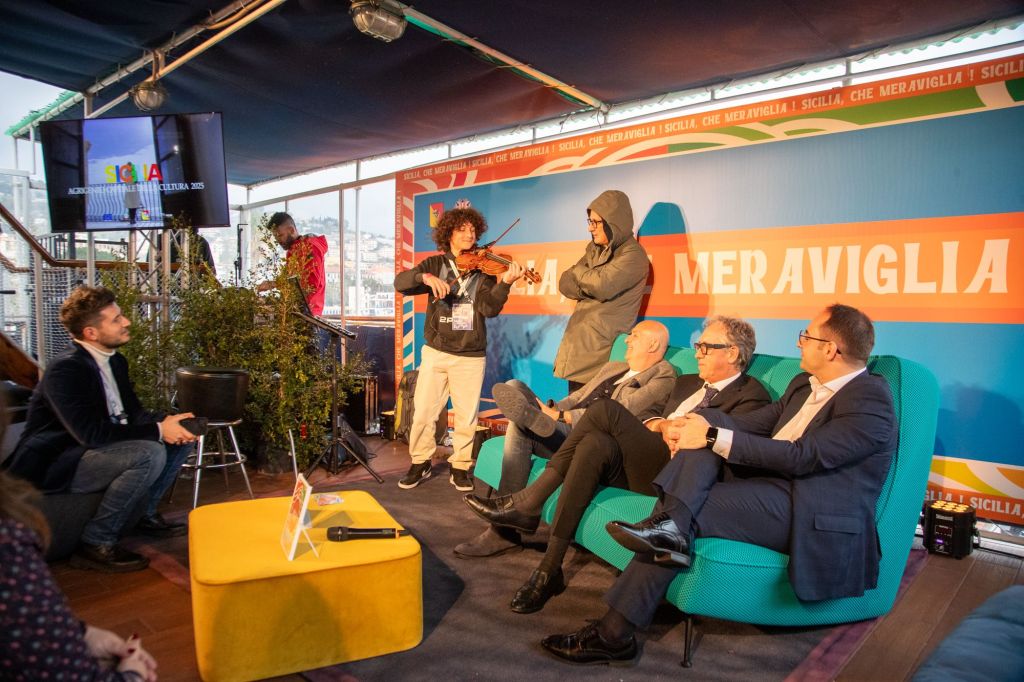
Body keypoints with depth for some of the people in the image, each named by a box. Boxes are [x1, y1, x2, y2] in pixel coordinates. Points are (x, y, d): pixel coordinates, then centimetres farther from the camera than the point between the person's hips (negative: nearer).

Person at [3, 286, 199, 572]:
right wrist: (158, 430, -28)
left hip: (96, 449, 9)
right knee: (150, 453, -31)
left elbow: (134, 412, 7)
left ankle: (145, 514, 12)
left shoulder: (115, 361, 5)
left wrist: (167, 420, -14)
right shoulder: (65, 369, -22)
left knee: (181, 438, 0)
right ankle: (96, 543, -16)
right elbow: (91, 433, -31)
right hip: (52, 465, -9)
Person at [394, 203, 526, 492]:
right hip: (435, 351, 1)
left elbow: (489, 308, -12)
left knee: (467, 417, 4)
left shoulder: (483, 269, 1)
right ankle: (420, 463, 24)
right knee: (423, 412, 5)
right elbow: (401, 283, -8)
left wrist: (505, 282, -29)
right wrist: (426, 277, -27)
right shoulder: (435, 264, 5)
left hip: (471, 356, -1)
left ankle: (460, 467, 21)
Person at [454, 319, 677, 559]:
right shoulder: (613, 368, 30)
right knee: (513, 386, -12)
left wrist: (562, 416, -18)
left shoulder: (663, 377, 2)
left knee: (520, 426, -29)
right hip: (568, 430, 8)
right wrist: (550, 410, 1)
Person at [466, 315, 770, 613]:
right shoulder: (687, 382, 31)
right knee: (595, 443, -27)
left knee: (605, 410, -24)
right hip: (640, 462, 7)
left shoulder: (752, 395, 8)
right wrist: (659, 424, -1)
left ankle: (527, 502, -17)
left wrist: (664, 425, -12)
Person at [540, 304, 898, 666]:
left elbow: (804, 456, -22)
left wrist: (716, 437, -23)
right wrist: (696, 423, -6)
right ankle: (670, 525, -33)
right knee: (706, 426, -13)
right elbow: (755, 422, 13)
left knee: (689, 513, -24)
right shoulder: (804, 384, 16)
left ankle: (613, 634, -18)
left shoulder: (871, 401, -11)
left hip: (809, 516, -8)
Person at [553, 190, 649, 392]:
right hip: (577, 345, 7)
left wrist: (578, 271, -3)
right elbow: (565, 285, 8)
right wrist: (591, 286, -10)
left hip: (602, 350, -7)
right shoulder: (594, 249, 15)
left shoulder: (633, 255, -8)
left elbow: (603, 286, -22)